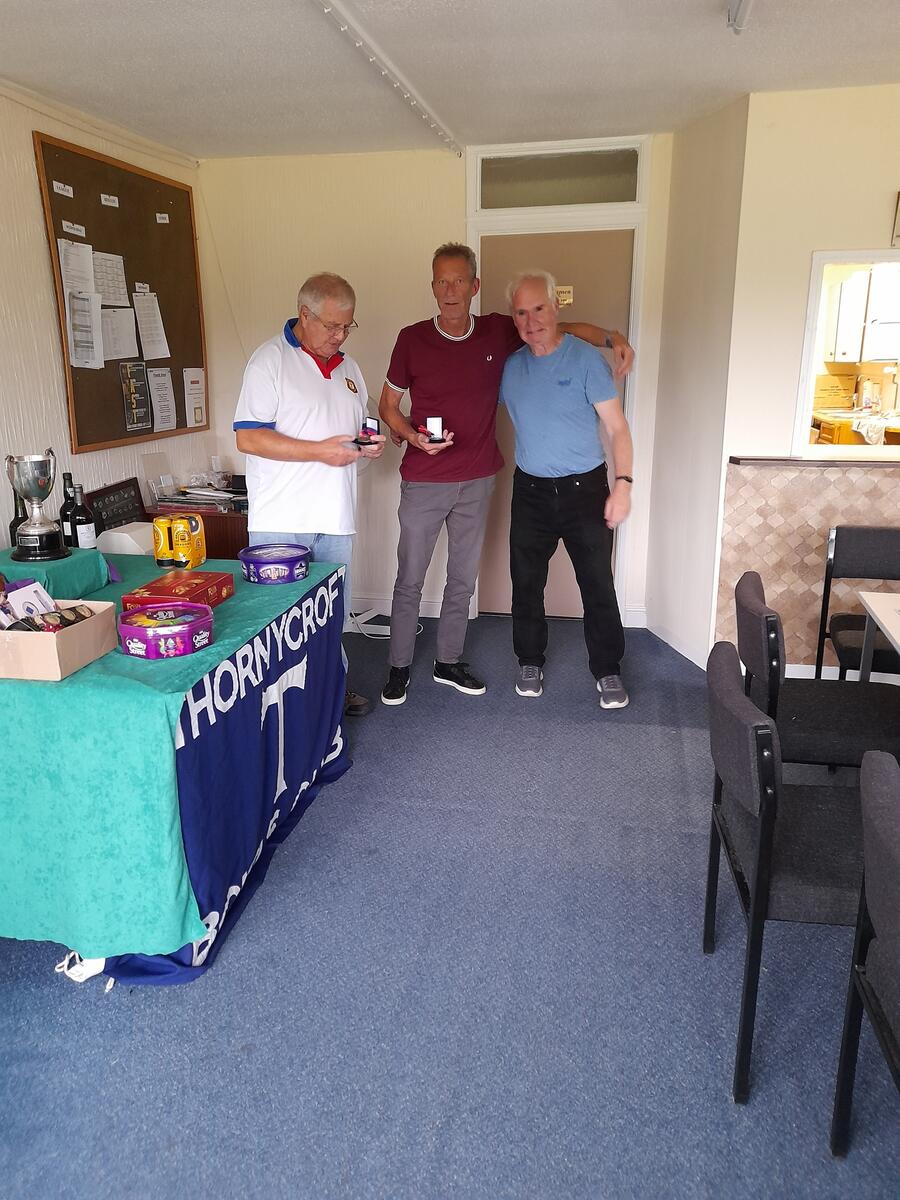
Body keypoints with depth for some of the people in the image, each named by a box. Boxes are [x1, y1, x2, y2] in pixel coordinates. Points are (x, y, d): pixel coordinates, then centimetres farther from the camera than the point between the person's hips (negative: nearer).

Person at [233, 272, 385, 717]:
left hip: (335, 518, 7)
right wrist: (320, 451, -20)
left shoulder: (347, 367, 16)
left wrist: (369, 444, 2)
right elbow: (248, 437, -15)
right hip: (282, 521, -6)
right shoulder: (271, 359, -6)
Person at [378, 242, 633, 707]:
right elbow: (388, 404, 2)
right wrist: (413, 436, -17)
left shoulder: (499, 332, -2)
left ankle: (448, 662, 30)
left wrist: (612, 337, -8)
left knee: (463, 579, 13)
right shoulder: (412, 339, -7)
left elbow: (564, 329, 8)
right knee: (409, 581, 5)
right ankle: (399, 668, 21)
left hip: (477, 481, 3)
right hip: (423, 482, -2)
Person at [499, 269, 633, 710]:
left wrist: (622, 484, -19)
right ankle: (530, 662, 30)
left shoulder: (585, 359, -8)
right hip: (530, 490, 4)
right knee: (526, 583, 11)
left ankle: (607, 671, 17)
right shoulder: (509, 367, 3)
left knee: (598, 585, 1)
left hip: (584, 488, -3)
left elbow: (617, 427, -8)